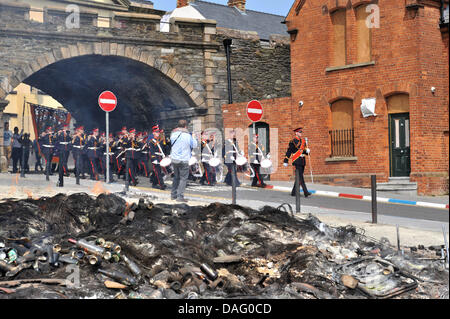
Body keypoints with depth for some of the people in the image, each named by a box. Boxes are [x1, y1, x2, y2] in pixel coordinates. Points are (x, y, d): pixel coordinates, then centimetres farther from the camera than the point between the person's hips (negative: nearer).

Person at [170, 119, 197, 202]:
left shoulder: (173, 134, 2)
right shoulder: (188, 135, -12)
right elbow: (194, 145, 0)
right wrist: (193, 137, 16)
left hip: (174, 159, 6)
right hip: (183, 160, -6)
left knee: (176, 177, 20)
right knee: (183, 178, 1)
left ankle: (173, 194, 23)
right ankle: (180, 196, -5)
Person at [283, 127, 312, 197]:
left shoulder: (303, 141, 15)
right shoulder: (293, 141, -5)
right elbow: (289, 151, -4)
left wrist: (307, 151, -3)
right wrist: (286, 161, -4)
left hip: (303, 161, 7)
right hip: (297, 161, -7)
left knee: (299, 177, 9)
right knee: (300, 177, -13)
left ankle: (294, 192, 17)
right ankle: (306, 192, -18)